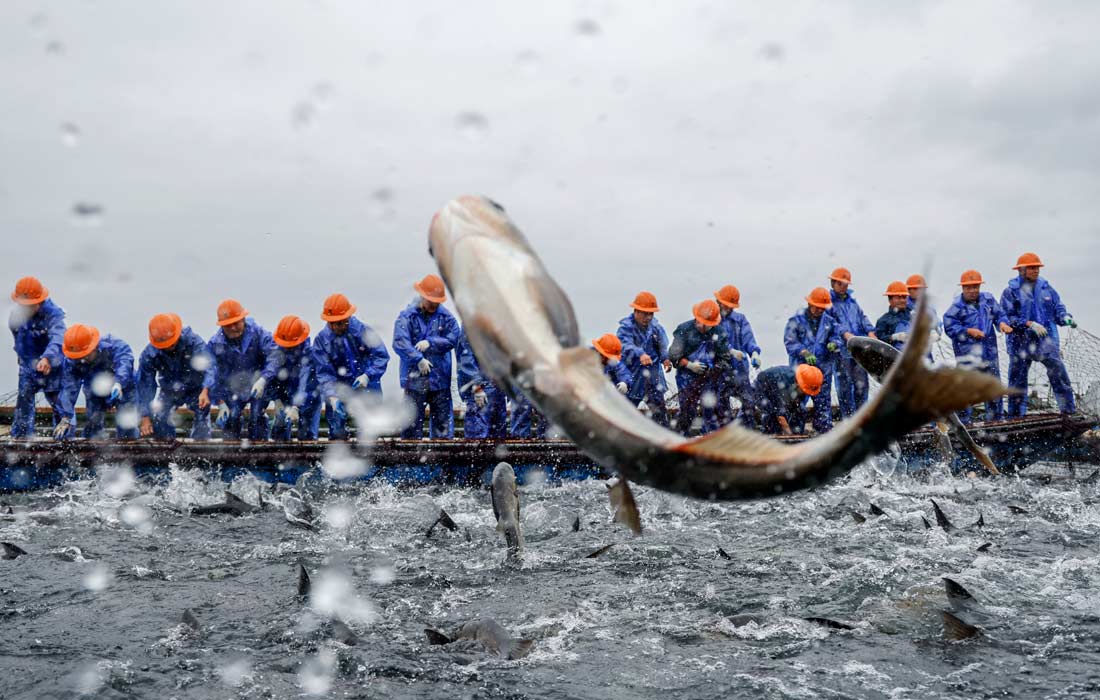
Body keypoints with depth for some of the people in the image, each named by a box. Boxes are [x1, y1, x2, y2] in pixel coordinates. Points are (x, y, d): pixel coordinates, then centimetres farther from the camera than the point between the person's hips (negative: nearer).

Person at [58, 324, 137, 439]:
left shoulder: (112, 345, -33)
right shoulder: (70, 363, -22)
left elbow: (125, 361, -48)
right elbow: (69, 390, -25)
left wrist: (119, 384, -66)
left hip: (123, 388, -3)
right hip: (96, 394, 3)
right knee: (91, 429, -2)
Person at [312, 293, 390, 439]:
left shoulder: (364, 331, -10)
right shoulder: (322, 339, -7)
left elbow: (382, 356, -7)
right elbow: (323, 373, -9)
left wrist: (368, 375, -21)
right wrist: (332, 397, -23)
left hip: (367, 386, 0)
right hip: (339, 388, 1)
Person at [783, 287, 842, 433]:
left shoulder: (829, 321, 8)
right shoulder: (796, 320, -4)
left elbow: (838, 336, 13)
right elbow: (790, 342, -8)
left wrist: (834, 343, -12)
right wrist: (805, 353, -20)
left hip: (824, 367, 3)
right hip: (801, 366, -3)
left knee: (823, 398, 6)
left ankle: (825, 427, 14)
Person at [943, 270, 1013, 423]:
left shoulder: (988, 299, 6)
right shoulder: (957, 306, -8)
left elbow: (999, 314, 14)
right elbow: (949, 327, -9)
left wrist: (1002, 323, -7)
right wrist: (968, 331, -18)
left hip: (989, 349, 5)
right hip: (967, 352, -5)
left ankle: (996, 417, 25)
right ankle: (962, 420, 3)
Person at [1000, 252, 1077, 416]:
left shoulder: (1046, 288, 7)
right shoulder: (1010, 292, -5)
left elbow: (1058, 308, 11)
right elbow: (1007, 318, -11)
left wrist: (1065, 317, -10)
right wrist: (1030, 324, -19)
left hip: (1047, 341, 2)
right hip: (1021, 344, -2)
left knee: (1059, 375, -4)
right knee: (1017, 380, 7)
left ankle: (1069, 411, 4)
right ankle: (1015, 416, 18)